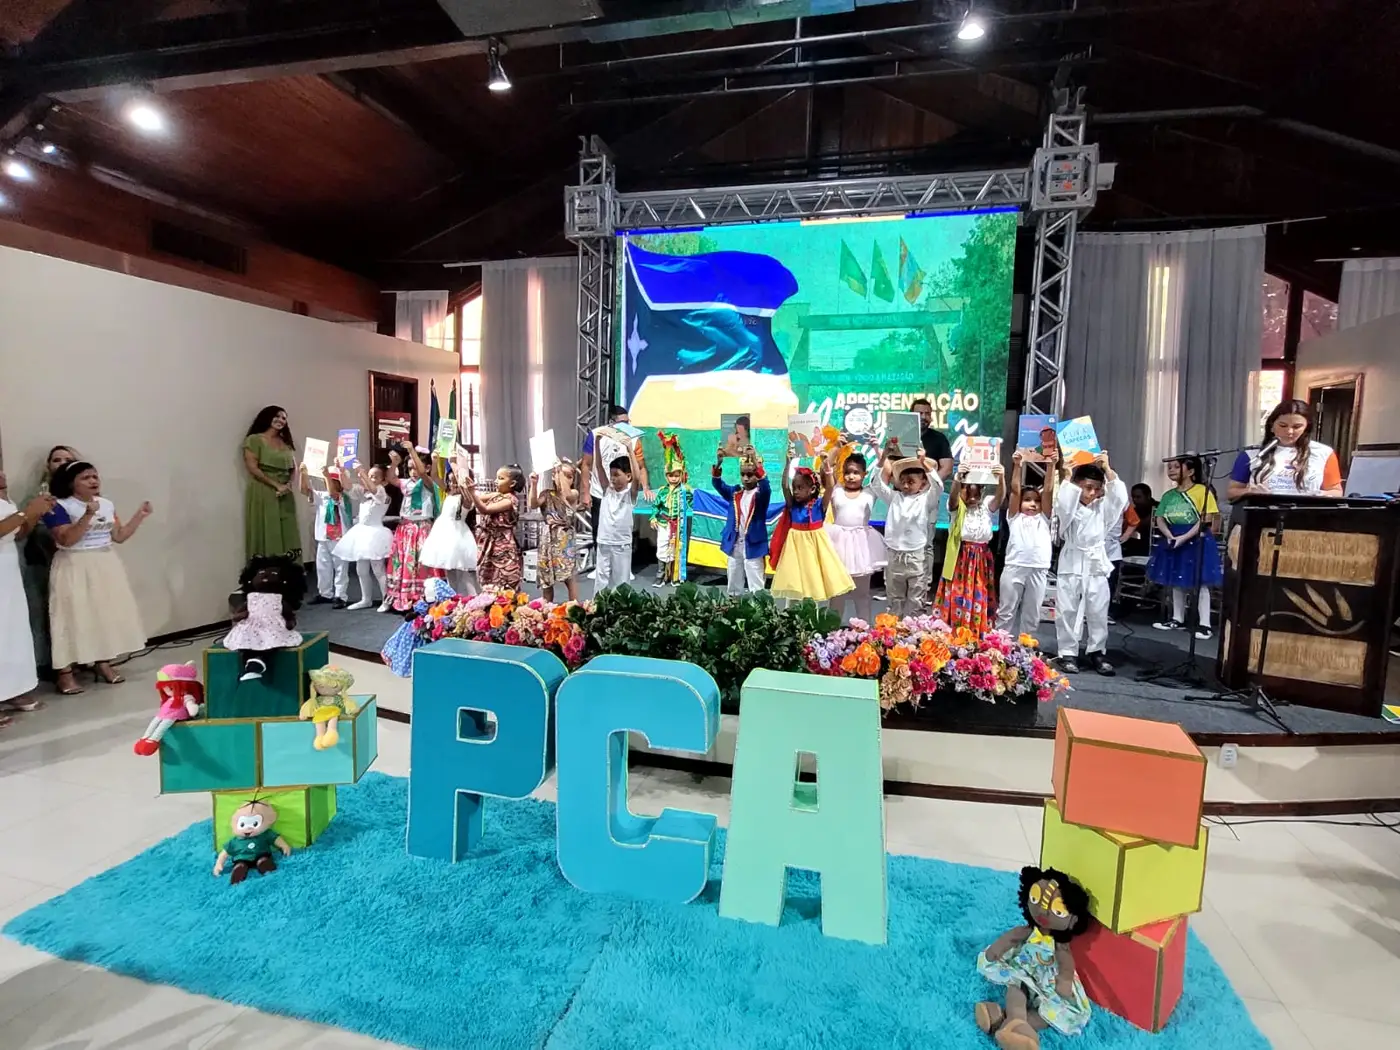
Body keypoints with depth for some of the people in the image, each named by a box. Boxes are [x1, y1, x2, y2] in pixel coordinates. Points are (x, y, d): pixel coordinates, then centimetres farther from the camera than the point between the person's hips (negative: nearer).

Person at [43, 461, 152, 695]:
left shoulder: (107, 504, 8)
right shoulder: (59, 507, -10)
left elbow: (119, 536, 12)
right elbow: (66, 540, -22)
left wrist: (139, 516, 4)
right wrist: (87, 516, -29)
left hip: (106, 566, 6)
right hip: (74, 569, -6)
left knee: (107, 613, 9)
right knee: (74, 615, -6)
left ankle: (103, 663, 19)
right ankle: (65, 672, 0)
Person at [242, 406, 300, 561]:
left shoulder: (286, 443, 16)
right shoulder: (254, 440, -1)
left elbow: (293, 468, 12)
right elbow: (253, 468, -10)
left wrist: (288, 485, -7)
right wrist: (276, 485, -14)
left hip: (285, 495, 5)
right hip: (263, 494, -5)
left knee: (287, 536, 2)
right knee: (266, 536, -6)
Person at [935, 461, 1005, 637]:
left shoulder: (987, 505, 5)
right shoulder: (957, 506, 0)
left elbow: (1001, 497, -15)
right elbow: (952, 495, -22)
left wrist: (1001, 478, -37)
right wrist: (957, 477, -43)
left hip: (981, 559, 2)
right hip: (960, 558, -2)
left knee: (979, 601, 7)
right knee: (956, 600, 0)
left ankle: (978, 638, 16)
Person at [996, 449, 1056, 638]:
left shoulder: (1043, 519, 18)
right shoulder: (1015, 517, 13)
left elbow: (1048, 491, 8)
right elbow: (1015, 490, 2)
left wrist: (1051, 465, 0)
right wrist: (1016, 465, -7)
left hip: (1038, 570, 2)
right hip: (1014, 568, -2)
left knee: (1031, 615, 8)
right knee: (1007, 612, 4)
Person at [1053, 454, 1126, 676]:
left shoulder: (1102, 508, 6)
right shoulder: (1068, 507, -3)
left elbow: (1119, 496, -8)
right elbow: (1063, 499, -24)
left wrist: (1107, 469, -10)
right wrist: (1070, 474, -20)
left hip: (1097, 564, 3)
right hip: (1072, 564, -3)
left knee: (1098, 612, 8)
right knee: (1067, 612, 1)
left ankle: (1097, 652, 19)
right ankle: (1068, 653, 8)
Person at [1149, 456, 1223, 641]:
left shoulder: (1202, 491, -10)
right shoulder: (1169, 495, 7)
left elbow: (1205, 520, -15)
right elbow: (1160, 519, 5)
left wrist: (1184, 537, -21)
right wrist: (1170, 536, -13)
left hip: (1196, 541, -6)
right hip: (1173, 541, 6)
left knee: (1200, 583, -2)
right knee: (1176, 582, 13)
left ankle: (1204, 624, 4)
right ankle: (1177, 619, 24)